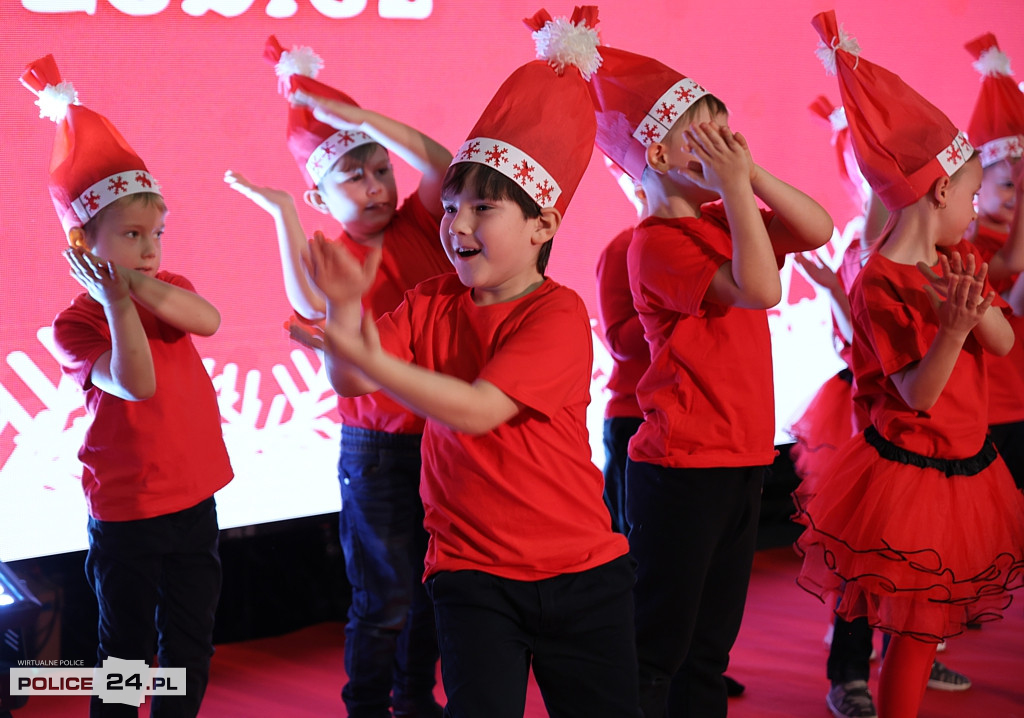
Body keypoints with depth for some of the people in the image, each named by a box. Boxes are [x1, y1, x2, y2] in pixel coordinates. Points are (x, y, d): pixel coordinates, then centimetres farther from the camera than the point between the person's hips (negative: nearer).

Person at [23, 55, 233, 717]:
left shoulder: (168, 290, 5)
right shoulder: (78, 323, -11)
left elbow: (207, 320, -17)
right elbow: (136, 383, -27)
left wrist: (139, 281, -24)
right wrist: (117, 297, -28)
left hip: (194, 500, 5)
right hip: (126, 514, -5)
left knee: (191, 644, 13)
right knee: (125, 652, 9)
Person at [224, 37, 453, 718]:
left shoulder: (417, 227, 2)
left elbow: (440, 165, -17)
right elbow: (314, 308, -31)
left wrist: (353, 116, -27)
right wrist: (283, 213, -30)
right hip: (378, 445, -4)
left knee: (433, 584, 17)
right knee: (385, 596, 4)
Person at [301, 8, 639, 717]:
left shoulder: (558, 312, -15)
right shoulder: (434, 304, 2)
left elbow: (478, 410, -26)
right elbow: (347, 381, -8)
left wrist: (371, 358, -34)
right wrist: (346, 310, -27)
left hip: (580, 572, -2)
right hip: (471, 572, 3)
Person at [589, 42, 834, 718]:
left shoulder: (720, 220, 11)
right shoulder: (658, 242, -14)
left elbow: (819, 229, 6)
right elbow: (760, 288, -25)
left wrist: (751, 173, -3)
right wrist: (736, 187, -19)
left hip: (740, 460, 9)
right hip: (682, 466, -9)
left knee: (711, 642, 16)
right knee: (659, 644, -1)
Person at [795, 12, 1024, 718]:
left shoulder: (959, 260, 7)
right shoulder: (881, 284, -18)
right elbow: (917, 394, -21)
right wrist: (954, 327, -36)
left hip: (965, 467, 8)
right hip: (908, 470, -8)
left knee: (930, 619, 14)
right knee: (915, 627, -1)